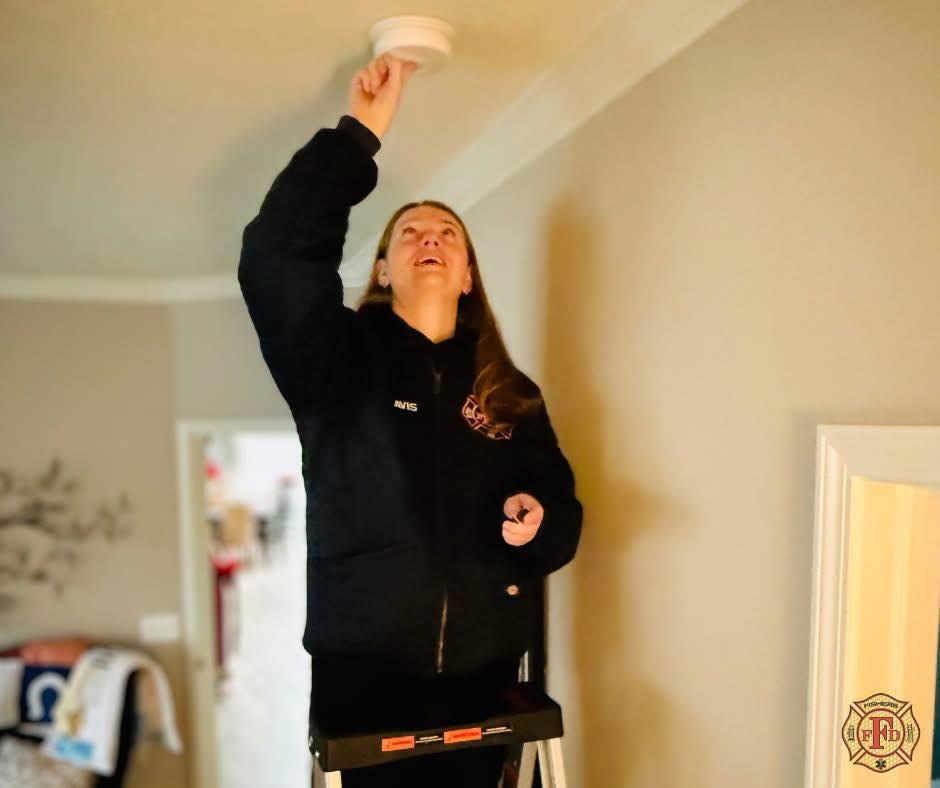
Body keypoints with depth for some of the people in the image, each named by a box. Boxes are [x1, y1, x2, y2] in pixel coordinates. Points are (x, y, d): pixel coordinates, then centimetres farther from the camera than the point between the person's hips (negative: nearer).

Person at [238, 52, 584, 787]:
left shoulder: (512, 393, 5)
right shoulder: (339, 359, -3)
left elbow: (563, 516, 10)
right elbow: (275, 252, -20)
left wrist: (536, 525, -13)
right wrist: (360, 131, -18)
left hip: (482, 676, 3)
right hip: (362, 676, -2)